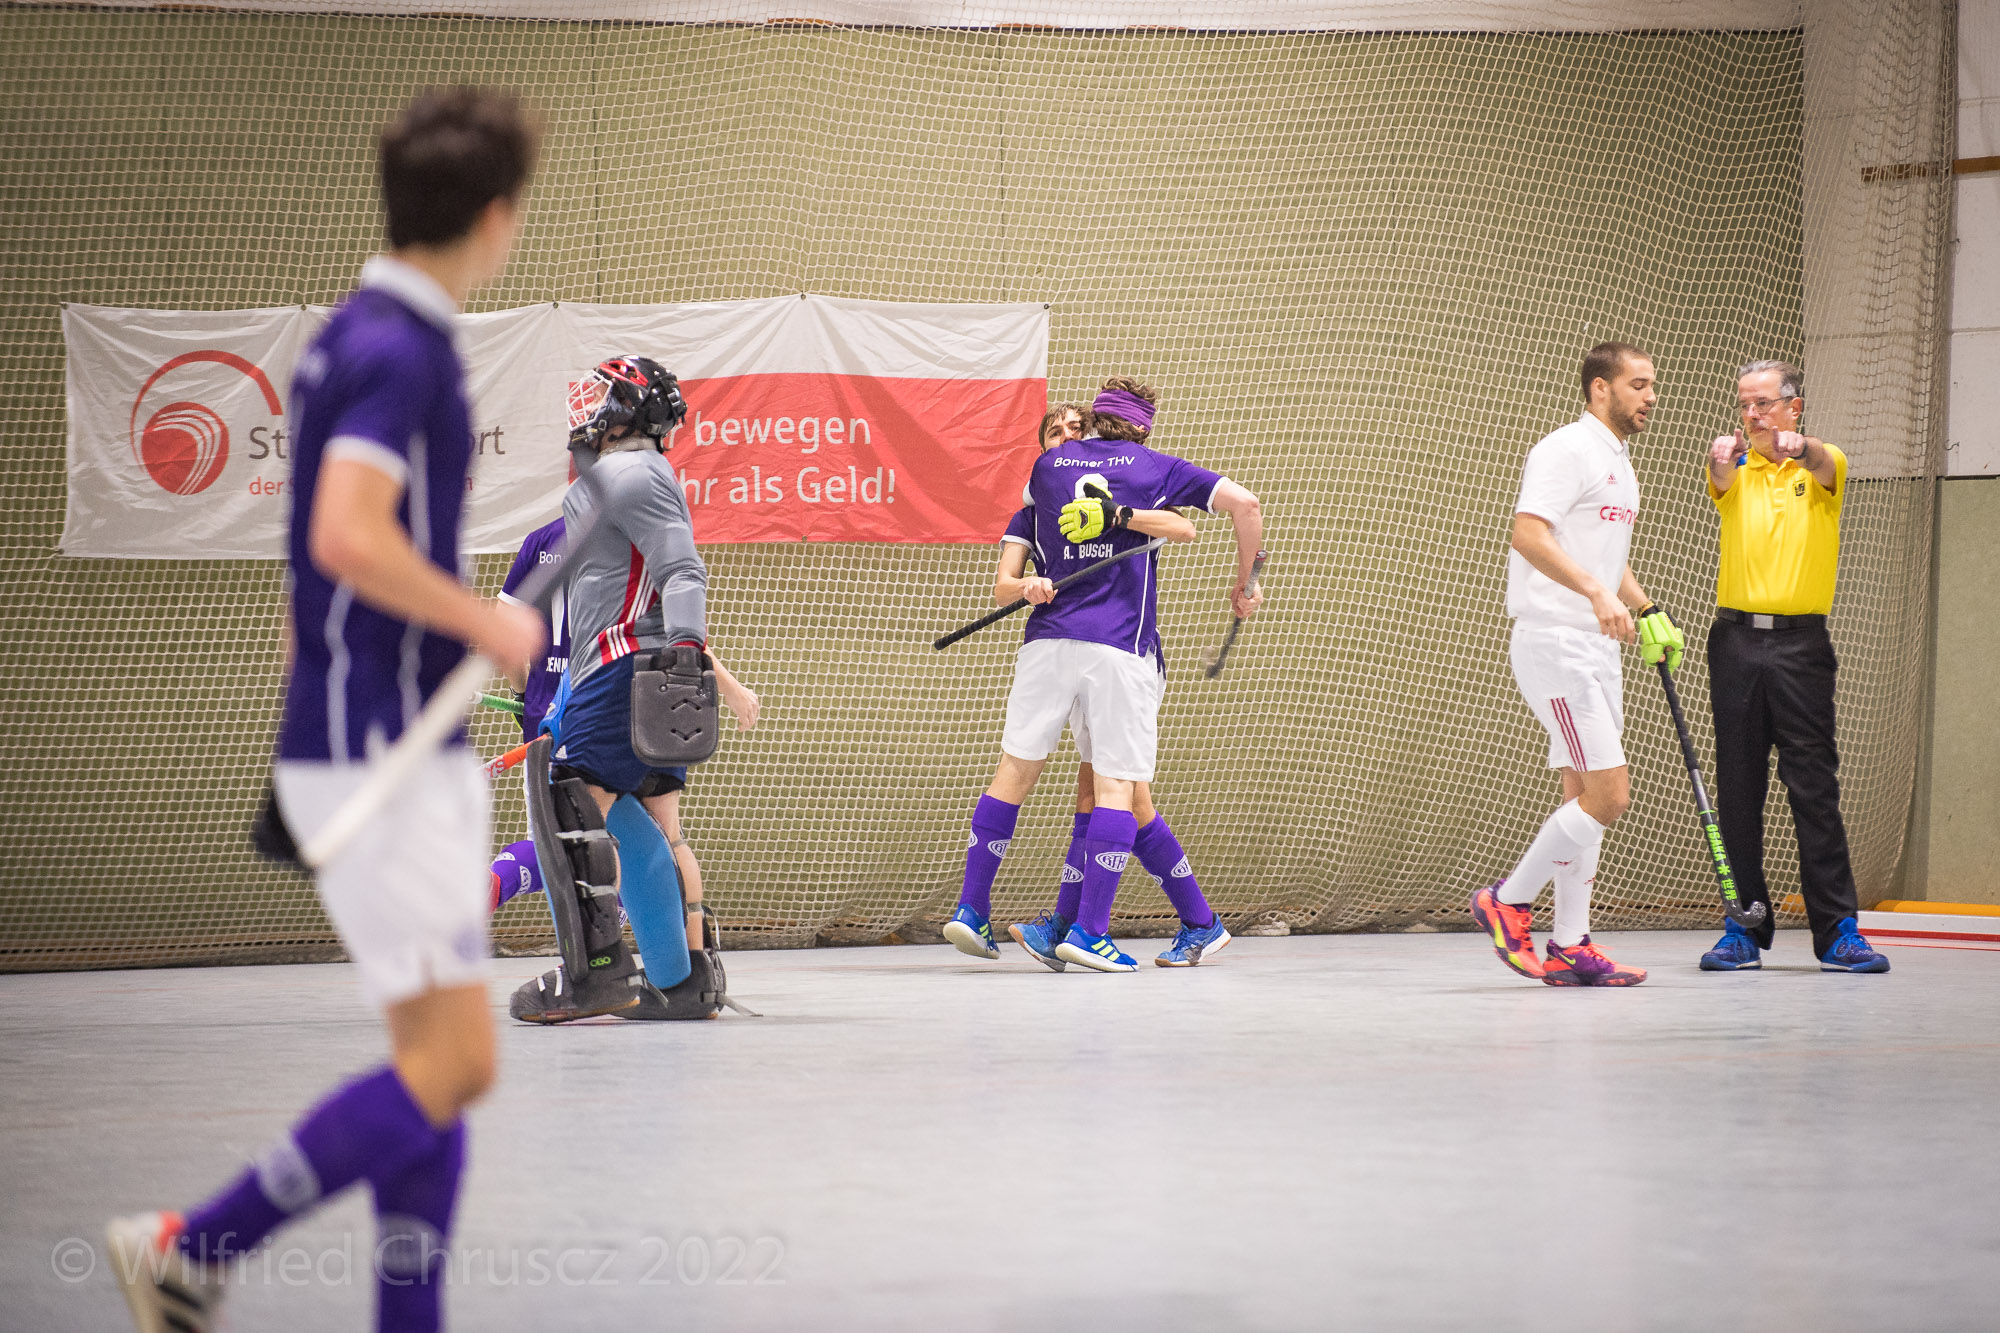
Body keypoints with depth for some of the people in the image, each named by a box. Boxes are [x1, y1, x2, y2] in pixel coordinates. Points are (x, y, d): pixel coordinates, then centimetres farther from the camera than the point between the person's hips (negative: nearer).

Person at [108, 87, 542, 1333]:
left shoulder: (369, 336, 14)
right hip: (375, 761, -10)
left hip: (403, 751, 10)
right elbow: (347, 534, -29)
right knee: (451, 1064, -9)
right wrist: (487, 623, -18)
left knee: (440, 1066, 9)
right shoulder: (395, 349, -16)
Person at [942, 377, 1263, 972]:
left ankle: (971, 909, 12)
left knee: (1016, 769, 12)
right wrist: (1245, 583, 13)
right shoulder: (1154, 468, 9)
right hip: (1121, 649, -3)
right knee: (1116, 786, -1)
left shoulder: (1046, 465, 17)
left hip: (1047, 641, 3)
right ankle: (1088, 931, -9)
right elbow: (1244, 504, 4)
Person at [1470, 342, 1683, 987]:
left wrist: (1647, 610, 19)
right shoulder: (1566, 450, -10)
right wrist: (1596, 592, -33)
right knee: (1607, 795, -13)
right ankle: (1507, 902, -1)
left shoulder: (1620, 463, 20)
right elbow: (1529, 534, -24)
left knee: (1585, 797, 9)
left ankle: (1570, 946, 12)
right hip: (1554, 641, -10)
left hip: (1597, 648, 10)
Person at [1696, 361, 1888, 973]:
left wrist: (1800, 448, -44)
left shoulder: (1823, 465, 5)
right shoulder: (1735, 468, 9)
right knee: (1738, 786, 2)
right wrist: (1721, 460, -40)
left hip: (1801, 644, -2)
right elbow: (1722, 483, -15)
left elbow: (1824, 468, -19)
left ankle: (1837, 929, -2)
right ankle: (1744, 927, 7)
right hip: (1737, 640, 2)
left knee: (1814, 784, -4)